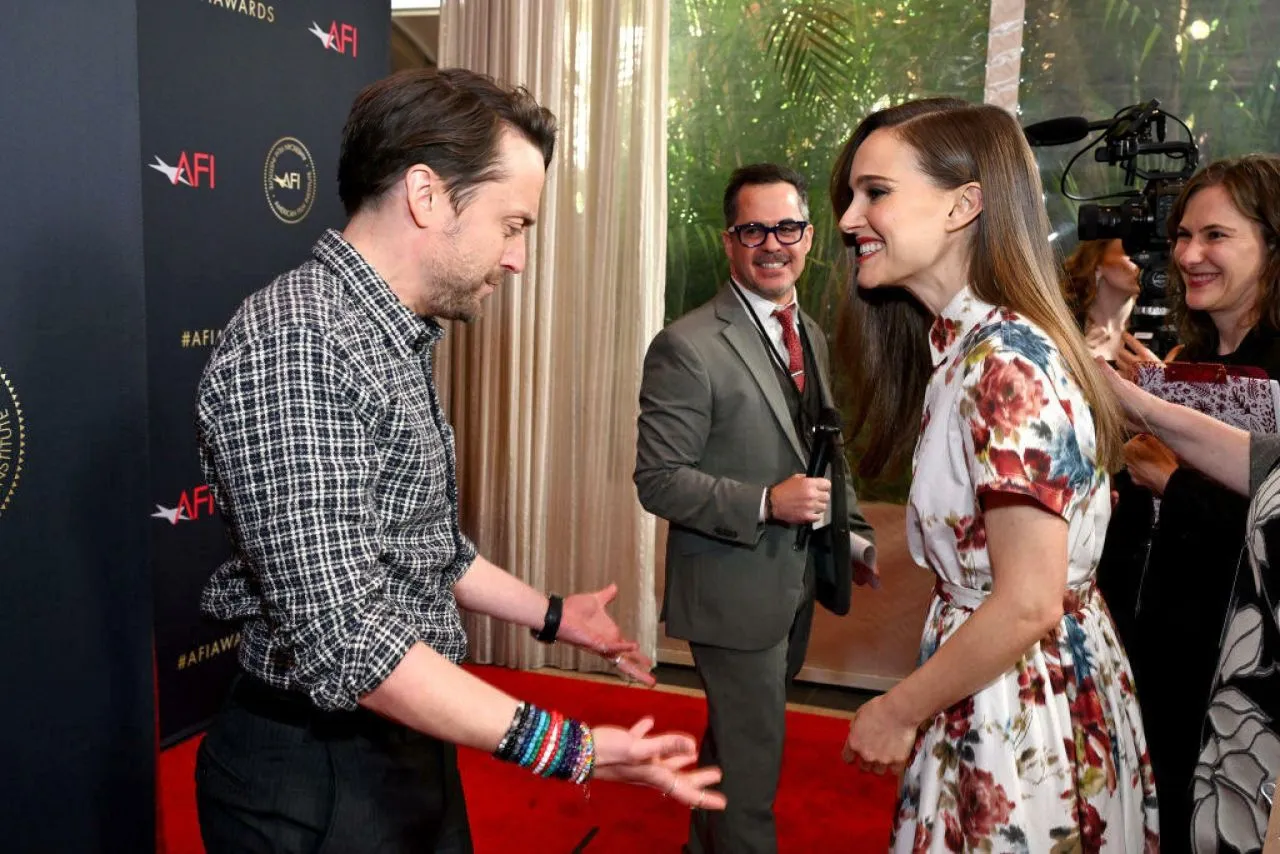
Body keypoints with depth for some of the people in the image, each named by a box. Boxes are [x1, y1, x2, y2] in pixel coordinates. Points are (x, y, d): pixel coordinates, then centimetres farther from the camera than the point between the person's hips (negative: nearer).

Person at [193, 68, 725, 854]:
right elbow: (342, 635, -28)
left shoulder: (398, 338, 8)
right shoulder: (294, 341, -24)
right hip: (320, 773, -9)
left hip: (412, 745, 9)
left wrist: (552, 615, 21)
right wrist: (562, 746, -28)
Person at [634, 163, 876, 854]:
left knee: (736, 740, 26)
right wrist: (766, 503, -27)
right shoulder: (688, 347, -19)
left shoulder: (810, 335, 7)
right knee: (752, 758, 5)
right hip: (734, 589, -8)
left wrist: (853, 531, 8)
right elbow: (657, 481, -20)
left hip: (798, 584, 8)